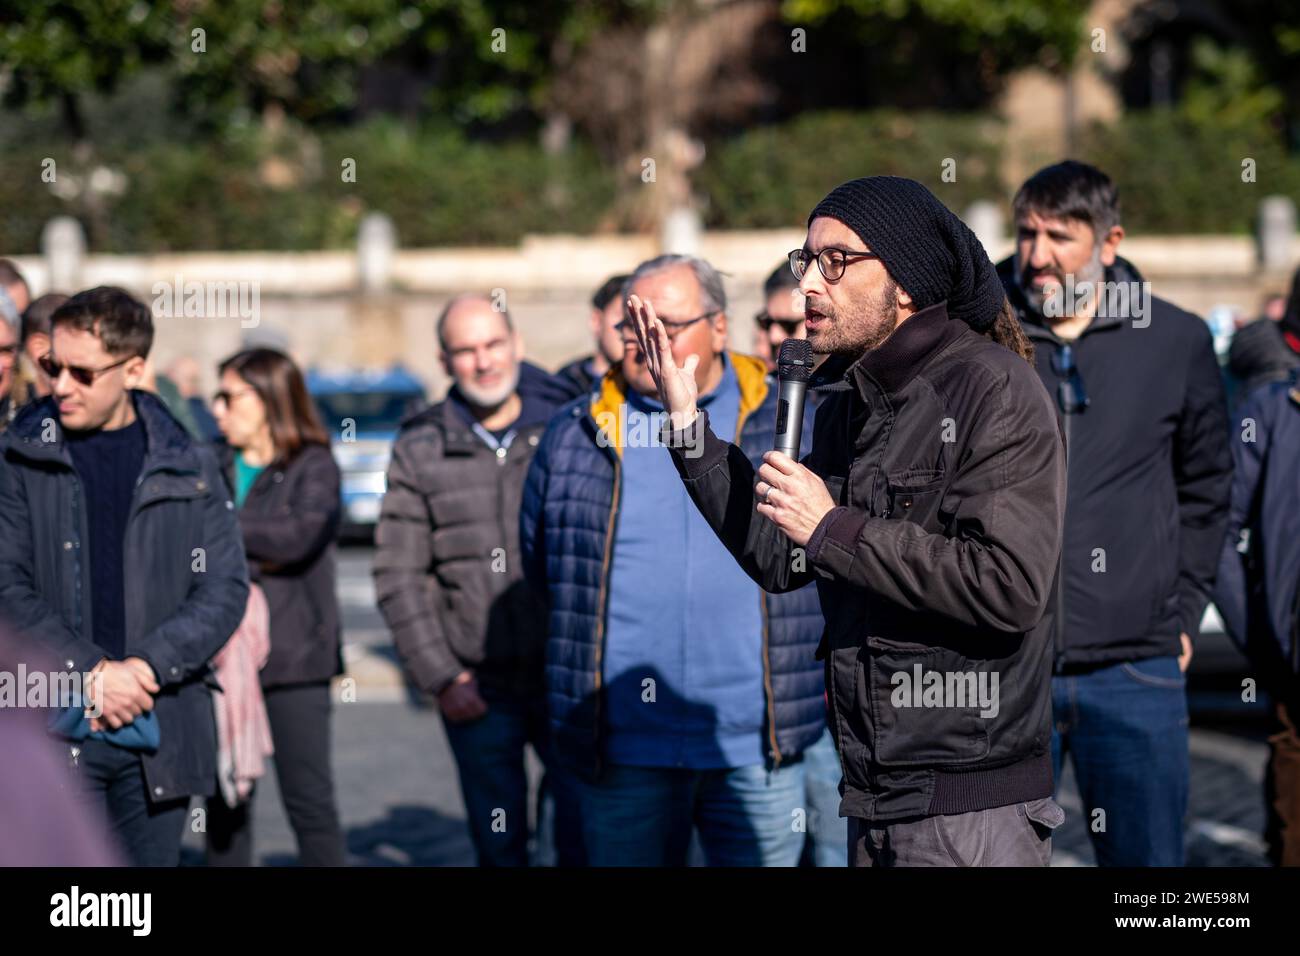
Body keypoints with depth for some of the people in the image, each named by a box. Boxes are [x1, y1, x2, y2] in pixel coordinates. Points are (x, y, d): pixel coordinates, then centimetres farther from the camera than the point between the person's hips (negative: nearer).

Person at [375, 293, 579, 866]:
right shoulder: (419, 452, 5)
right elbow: (398, 577, 5)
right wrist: (440, 679, -2)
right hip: (478, 691, 1)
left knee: (585, 841, -1)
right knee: (498, 849, 7)